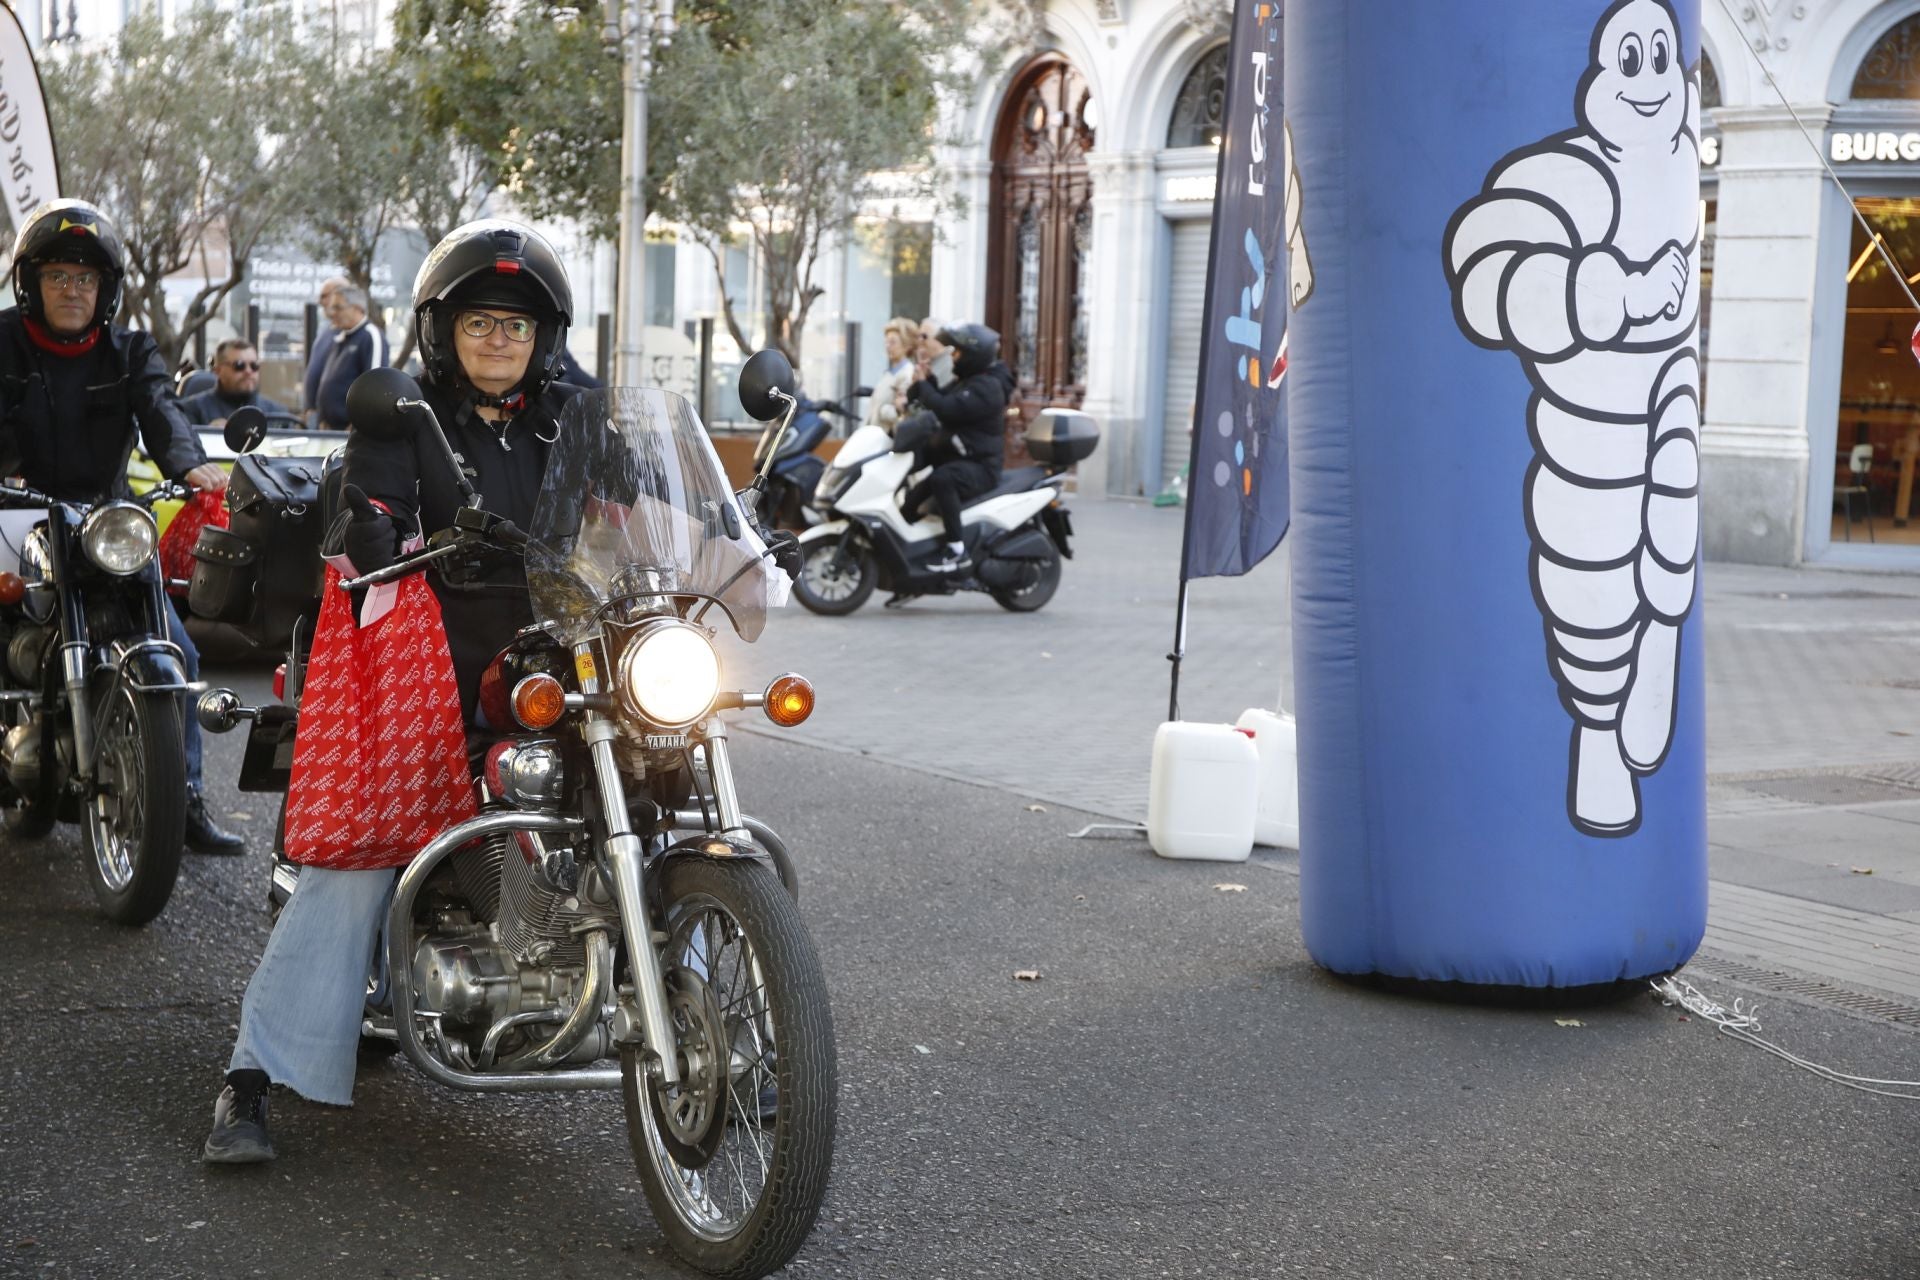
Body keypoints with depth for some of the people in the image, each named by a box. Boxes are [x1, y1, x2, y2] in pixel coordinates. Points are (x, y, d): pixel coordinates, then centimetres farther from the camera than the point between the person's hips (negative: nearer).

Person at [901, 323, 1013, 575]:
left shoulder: (986, 386, -16)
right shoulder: (966, 382, 17)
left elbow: (947, 409, -27)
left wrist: (921, 384, -15)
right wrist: (930, 379, 7)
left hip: (979, 467, -11)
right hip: (955, 457, 11)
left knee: (941, 478, -38)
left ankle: (958, 551, -37)